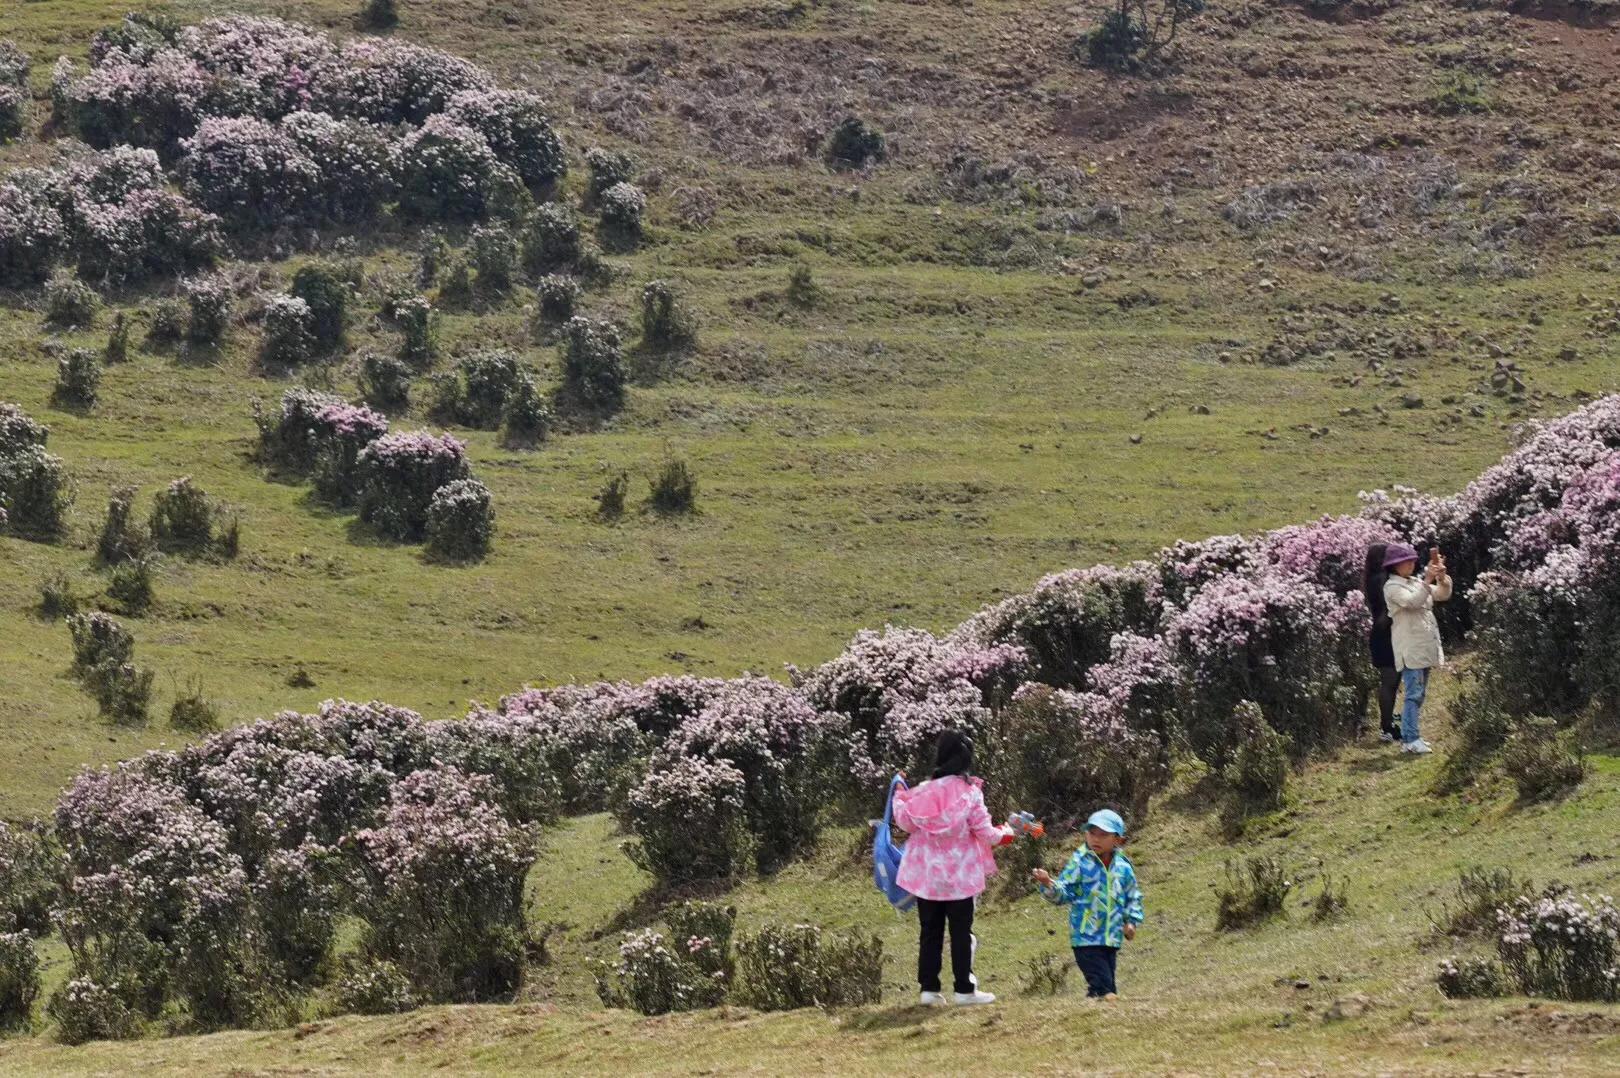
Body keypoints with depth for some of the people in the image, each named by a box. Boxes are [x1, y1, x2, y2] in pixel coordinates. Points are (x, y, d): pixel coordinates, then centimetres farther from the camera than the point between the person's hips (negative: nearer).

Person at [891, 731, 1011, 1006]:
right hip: (959, 875, -3)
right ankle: (965, 989, 5)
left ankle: (929, 988, 7)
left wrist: (900, 796, 16)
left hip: (926, 875, 3)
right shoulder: (970, 792, -11)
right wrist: (1003, 834, 11)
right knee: (961, 932, 5)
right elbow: (984, 832, -10)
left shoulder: (923, 791, -5)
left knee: (929, 932, 9)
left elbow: (905, 822, -1)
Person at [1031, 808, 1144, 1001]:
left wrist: (1131, 921, 4)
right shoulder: (1080, 863, -6)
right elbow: (1063, 894, -7)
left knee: (1109, 988, 9)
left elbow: (1133, 897, 16)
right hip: (1086, 937, -5)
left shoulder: (1123, 867, 4)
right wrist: (1049, 885, -27)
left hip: (1112, 938, 5)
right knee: (1102, 986, -14)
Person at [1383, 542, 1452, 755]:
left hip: (1425, 647, 9)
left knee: (1419, 694, 12)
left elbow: (1442, 595, 10)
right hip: (1410, 648, -9)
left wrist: (1442, 578, -8)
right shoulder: (1392, 587, -8)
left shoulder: (1416, 582, 15)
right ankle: (1410, 740, -12)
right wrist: (1427, 581, -29)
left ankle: (1409, 736, 18)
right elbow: (1411, 601, -24)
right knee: (1414, 694, -12)